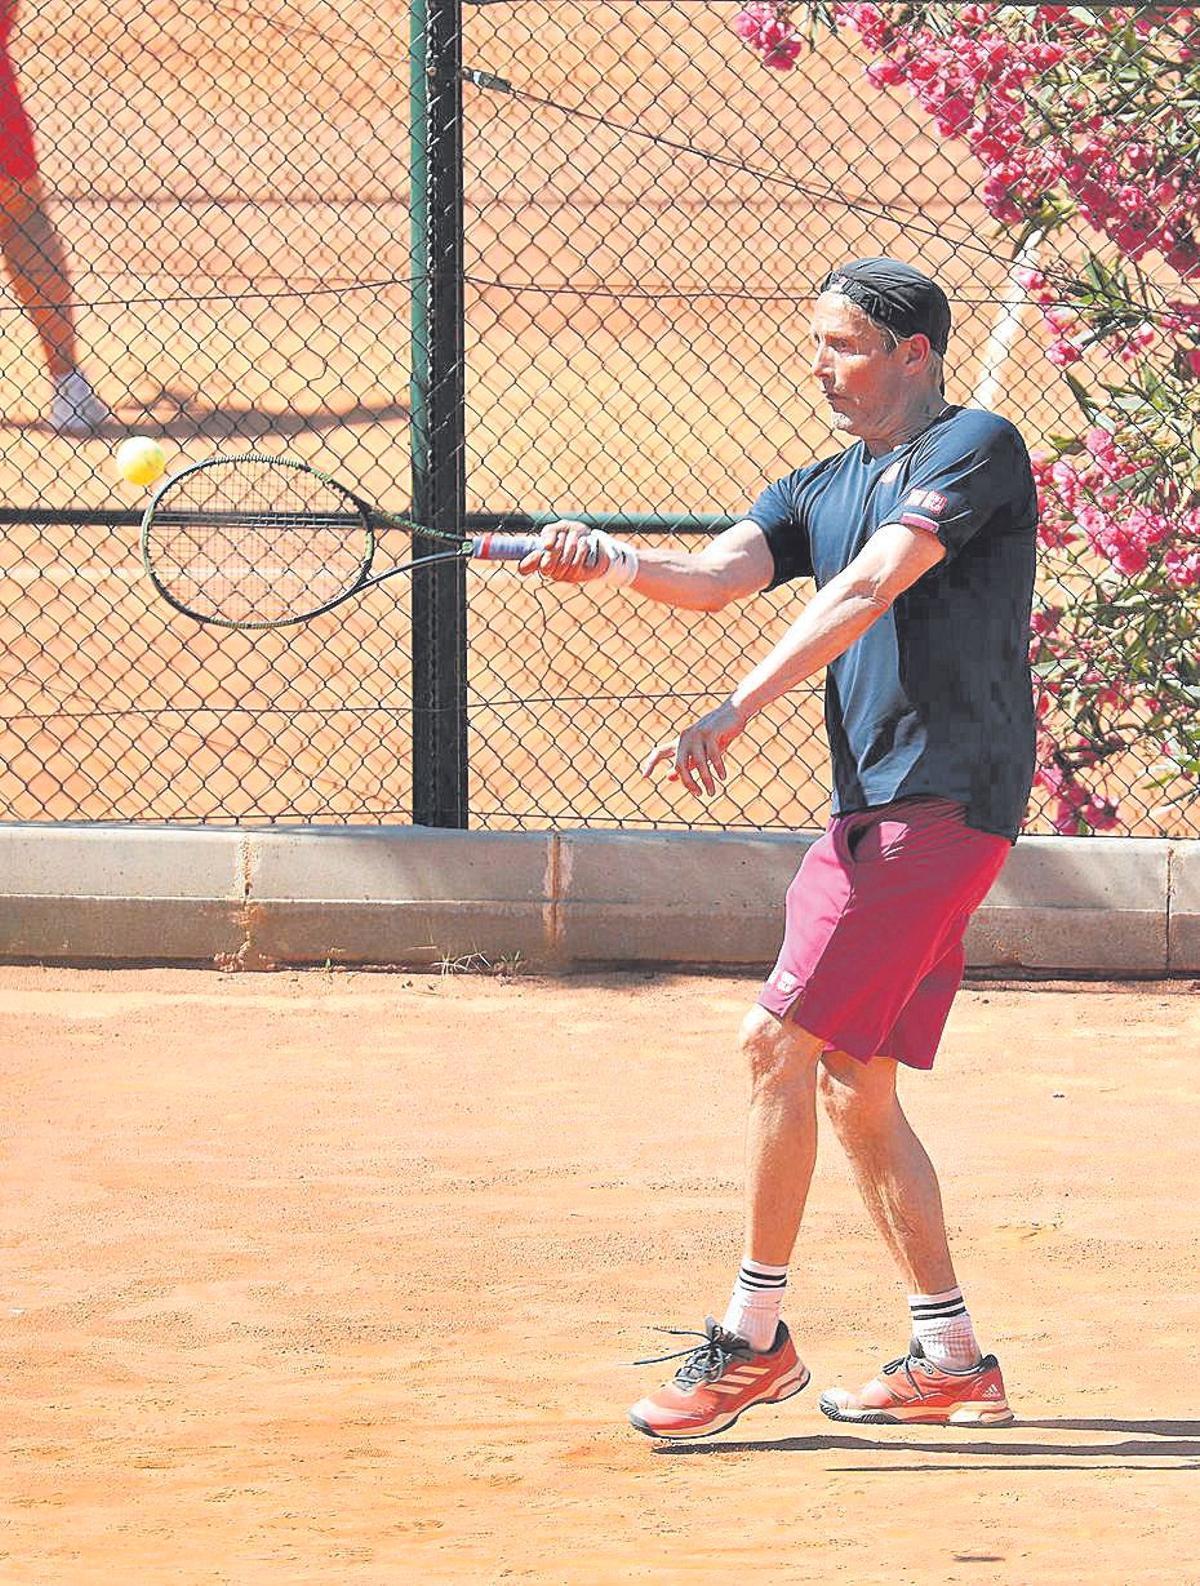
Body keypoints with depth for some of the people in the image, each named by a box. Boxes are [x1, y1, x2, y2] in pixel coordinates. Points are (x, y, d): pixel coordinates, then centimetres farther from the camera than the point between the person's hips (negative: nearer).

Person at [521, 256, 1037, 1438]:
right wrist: (610, 562, -20)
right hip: (868, 812, 9)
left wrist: (733, 713, -26)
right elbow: (717, 576, 2)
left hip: (941, 802, -9)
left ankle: (752, 1338, -6)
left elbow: (867, 591, -19)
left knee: (779, 1043, -13)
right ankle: (951, 1362, 16)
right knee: (854, 1092, 9)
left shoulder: (976, 449, -7)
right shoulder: (822, 489, 19)